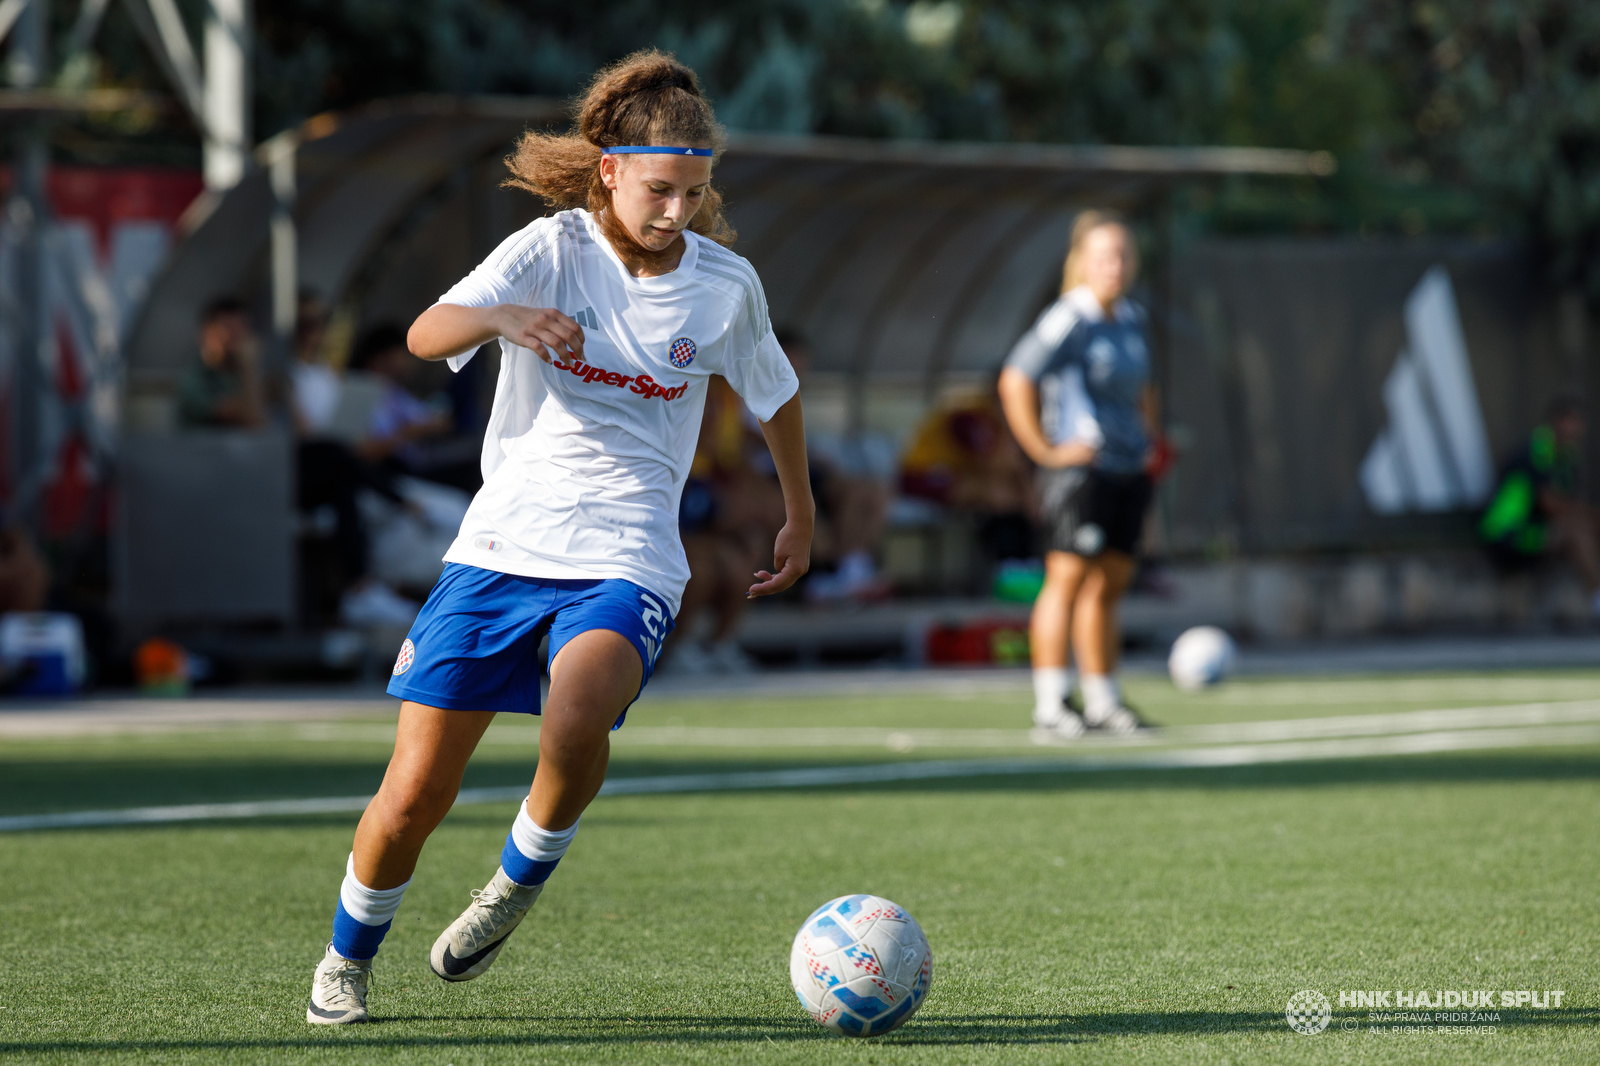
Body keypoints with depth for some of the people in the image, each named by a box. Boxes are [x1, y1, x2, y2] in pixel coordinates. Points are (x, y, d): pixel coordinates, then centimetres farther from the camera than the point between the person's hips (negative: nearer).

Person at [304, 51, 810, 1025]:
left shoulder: (725, 283, 2)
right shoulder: (553, 250, -5)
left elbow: (775, 395, 22)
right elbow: (426, 333, -20)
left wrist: (802, 518, 30)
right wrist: (502, 318, -40)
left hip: (626, 561, 0)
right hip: (503, 542, 0)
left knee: (576, 725, -32)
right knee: (416, 794, -4)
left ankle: (522, 880, -2)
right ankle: (349, 955, 24)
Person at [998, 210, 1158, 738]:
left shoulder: (1133, 319, 14)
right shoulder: (1069, 320, -11)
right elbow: (1015, 382, -16)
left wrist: (1152, 441, 21)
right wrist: (1044, 451, -16)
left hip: (1129, 471, 8)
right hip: (1080, 470, -8)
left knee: (1109, 583, 9)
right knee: (1068, 577, -10)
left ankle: (1104, 700, 14)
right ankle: (1050, 701, -9)